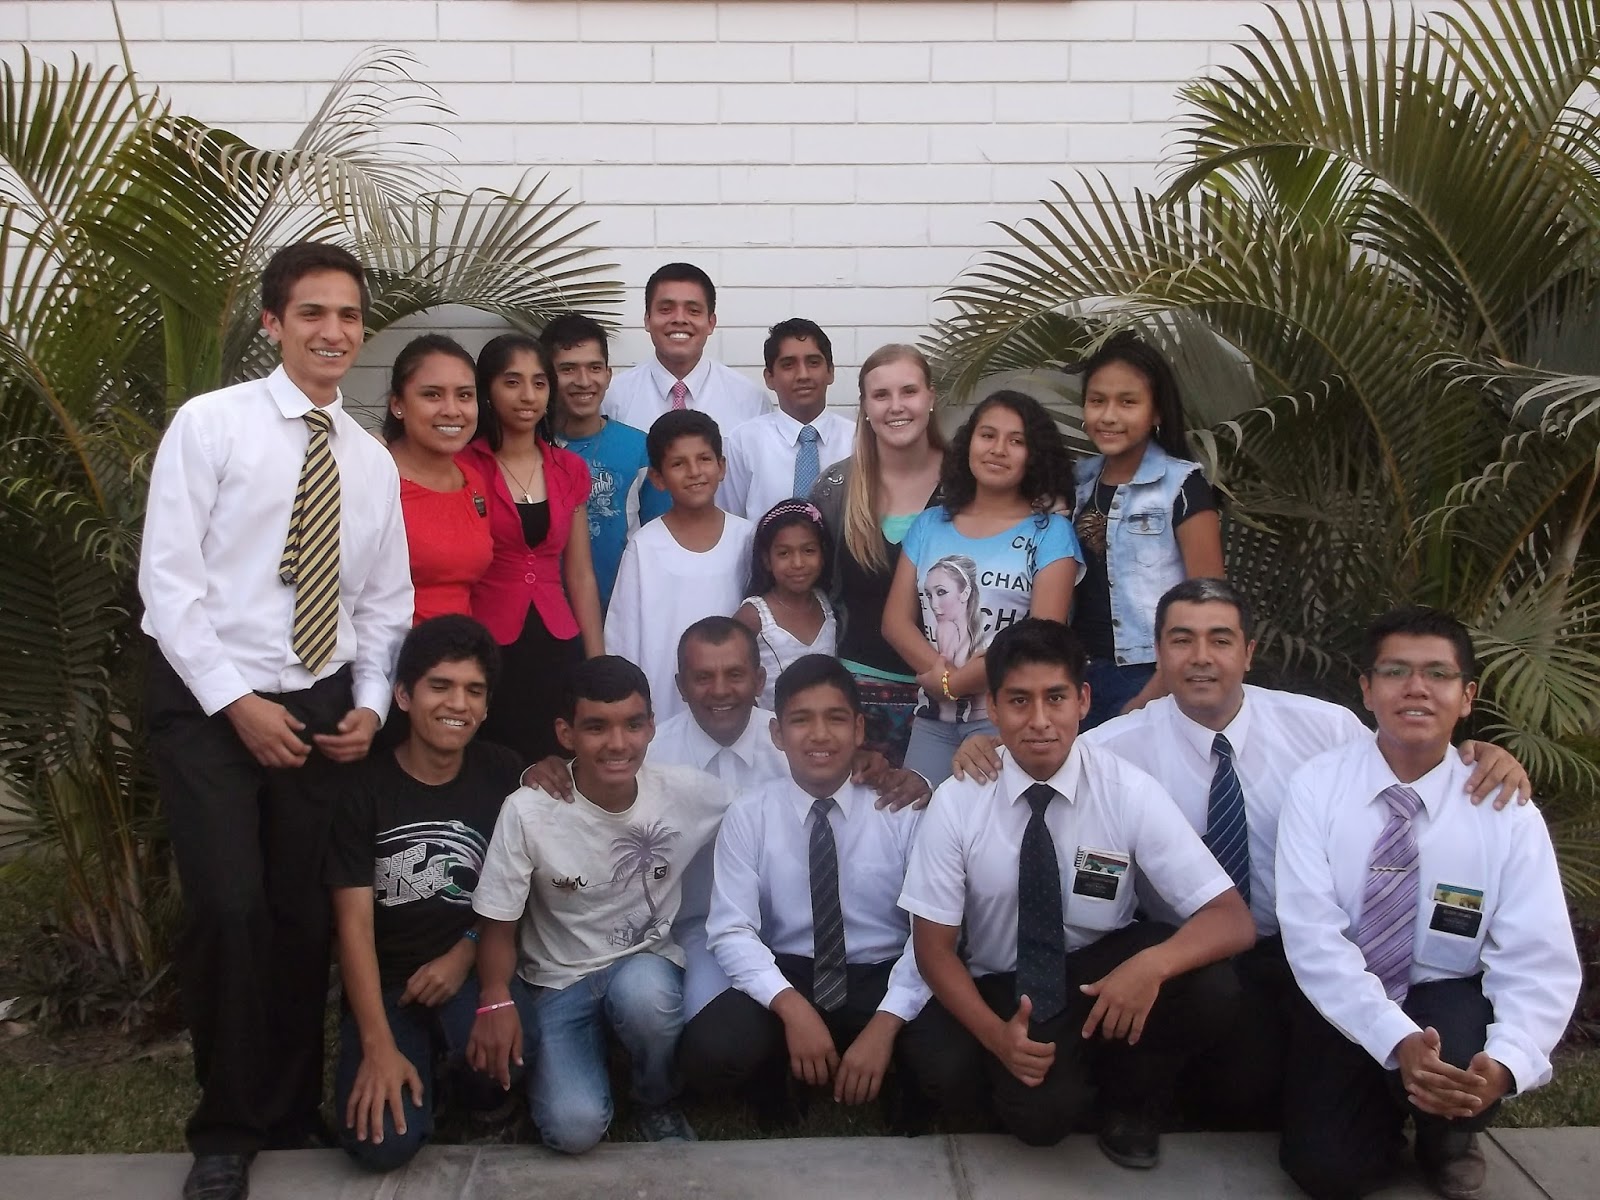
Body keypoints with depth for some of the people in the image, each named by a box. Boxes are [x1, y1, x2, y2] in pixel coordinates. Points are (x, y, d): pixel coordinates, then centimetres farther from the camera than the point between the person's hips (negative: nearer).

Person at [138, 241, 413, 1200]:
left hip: (323, 708, 4)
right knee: (231, 908, -12)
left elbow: (386, 602, 14)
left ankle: (295, 1115, 23)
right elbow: (167, 577, -9)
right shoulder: (210, 423, -4)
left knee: (307, 915, 5)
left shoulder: (372, 460, 10)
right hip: (210, 703, -4)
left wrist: (370, 705, 0)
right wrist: (235, 703, -13)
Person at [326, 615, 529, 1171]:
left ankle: (471, 1080, 5)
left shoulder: (502, 775, -2)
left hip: (472, 966, 1)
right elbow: (355, 923, -12)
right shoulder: (364, 785, -10)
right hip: (387, 981, -1)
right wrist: (379, 1046, -19)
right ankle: (418, 1055, 13)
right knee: (383, 1144, -21)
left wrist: (465, 953, -11)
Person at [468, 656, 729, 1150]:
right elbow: (499, 927, -8)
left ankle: (659, 1105, -2)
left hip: (649, 964, 1)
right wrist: (496, 998, -25)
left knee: (642, 992, -36)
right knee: (575, 1127, -23)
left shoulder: (689, 793, -14)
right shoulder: (527, 812, -18)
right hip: (561, 981, -1)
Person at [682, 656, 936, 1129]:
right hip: (788, 978, 1)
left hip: (883, 979, 0)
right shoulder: (748, 815, -3)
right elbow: (732, 930, -9)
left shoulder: (905, 809, -6)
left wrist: (886, 1023, -24)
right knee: (708, 1054, -29)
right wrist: (791, 1005, -26)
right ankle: (773, 1098, 8)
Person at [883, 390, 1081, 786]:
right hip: (933, 719, 3)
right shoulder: (929, 525, 10)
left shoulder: (1051, 533, -1)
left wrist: (952, 683, -9)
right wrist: (947, 674, -12)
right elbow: (896, 620, 5)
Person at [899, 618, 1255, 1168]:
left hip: (1106, 970, 1)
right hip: (1005, 987, -1)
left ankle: (1131, 1097, 3)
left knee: (1209, 987, -29)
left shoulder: (1130, 792, -16)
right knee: (1042, 1111, -30)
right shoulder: (956, 803, -15)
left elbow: (1232, 920, -19)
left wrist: (1153, 964, -39)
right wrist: (996, 1033, -25)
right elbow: (934, 945, -8)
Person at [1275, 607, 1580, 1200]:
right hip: (1342, 1012, 0)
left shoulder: (1508, 812, -10)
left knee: (1459, 1057, -33)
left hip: (1450, 1009, 0)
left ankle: (1448, 1141, 6)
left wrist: (1504, 1063, -35)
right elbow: (1312, 938, -19)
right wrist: (1399, 1040, -33)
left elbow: (1540, 964, -15)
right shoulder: (1317, 787, -12)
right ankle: (1387, 1106, 19)